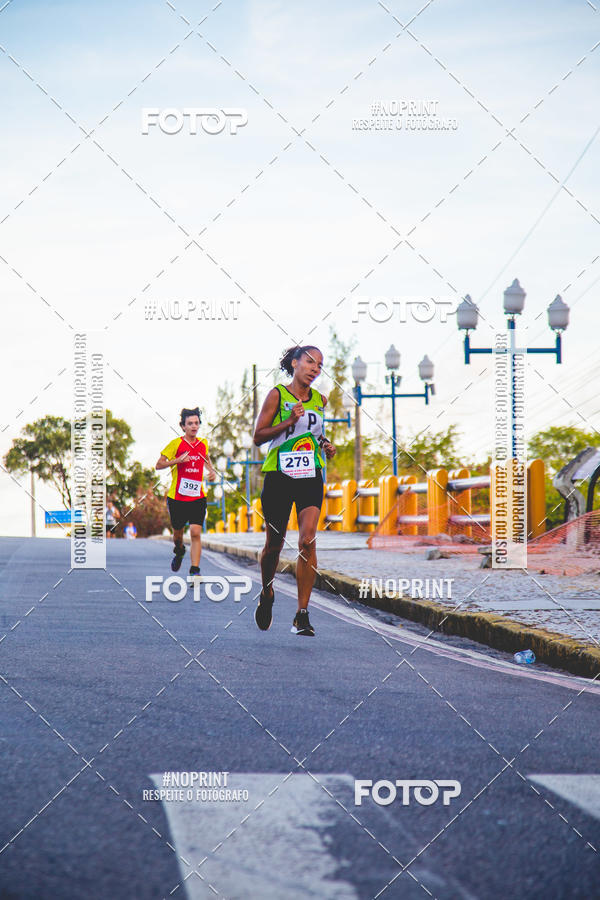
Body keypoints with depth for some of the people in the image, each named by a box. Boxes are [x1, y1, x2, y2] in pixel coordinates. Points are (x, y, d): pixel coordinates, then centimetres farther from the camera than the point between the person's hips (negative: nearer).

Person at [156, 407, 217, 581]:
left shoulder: (203, 444, 7)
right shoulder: (176, 443, -6)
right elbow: (159, 465, -6)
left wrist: (212, 471, 11)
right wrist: (178, 460, -21)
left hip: (197, 497, 1)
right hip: (177, 497, -1)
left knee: (195, 533, -13)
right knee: (178, 532, 14)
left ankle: (194, 572, -15)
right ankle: (179, 552, 48)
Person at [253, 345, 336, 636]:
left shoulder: (320, 400, 11)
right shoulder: (277, 395, -2)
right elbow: (258, 437, -5)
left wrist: (325, 446, 7)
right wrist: (289, 421, -16)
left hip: (311, 477, 2)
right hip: (279, 476, -2)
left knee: (307, 540, -14)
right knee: (274, 543, 5)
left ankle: (302, 615, -12)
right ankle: (266, 594, 35)